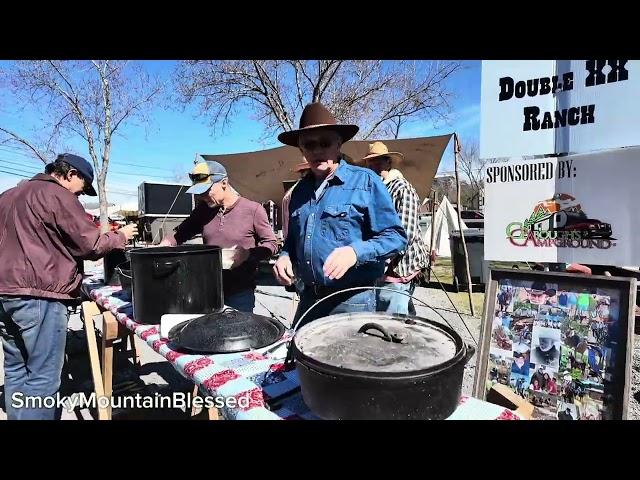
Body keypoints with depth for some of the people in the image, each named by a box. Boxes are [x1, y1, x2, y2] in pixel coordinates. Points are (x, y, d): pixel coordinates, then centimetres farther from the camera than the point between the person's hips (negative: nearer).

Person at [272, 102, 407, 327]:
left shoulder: (365, 181, -8)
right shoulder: (300, 190, 10)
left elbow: (395, 236, -10)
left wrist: (355, 252, -25)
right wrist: (285, 256, 1)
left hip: (353, 300, -5)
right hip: (308, 297, 6)